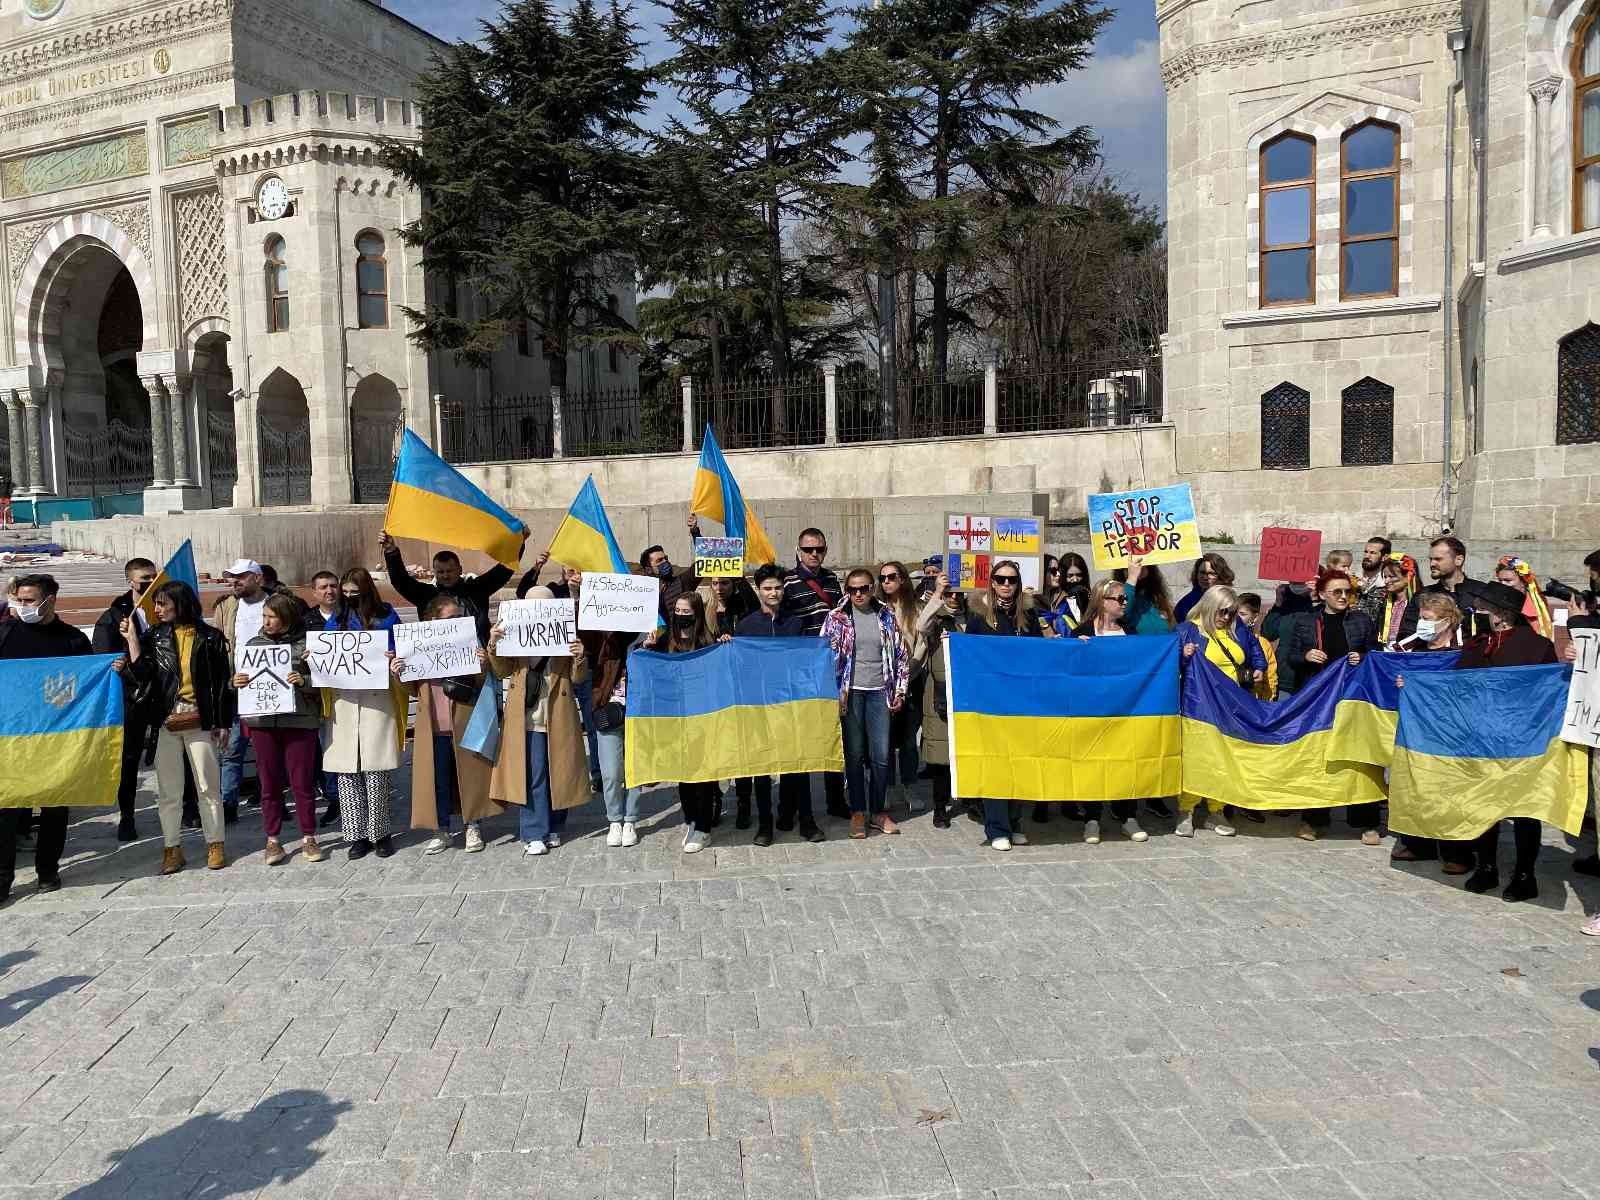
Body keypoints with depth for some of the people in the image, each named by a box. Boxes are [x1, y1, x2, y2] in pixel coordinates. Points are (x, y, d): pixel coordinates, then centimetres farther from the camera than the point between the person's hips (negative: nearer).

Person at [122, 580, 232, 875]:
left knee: (208, 786, 3)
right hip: (166, 720, 3)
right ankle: (172, 848, 15)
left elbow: (223, 681, 2)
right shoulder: (154, 636, 8)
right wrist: (132, 639, -8)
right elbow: (142, 673, -4)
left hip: (200, 719, -2)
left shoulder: (210, 637, 1)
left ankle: (215, 844, 13)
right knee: (167, 789, 6)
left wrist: (224, 723, -1)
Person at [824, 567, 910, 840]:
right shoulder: (836, 618, 1)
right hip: (851, 693, -1)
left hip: (880, 692, 1)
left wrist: (899, 692, 5)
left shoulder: (887, 616, 6)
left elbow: (900, 656, 10)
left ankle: (879, 811, 16)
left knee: (881, 755, 2)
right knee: (854, 754, 3)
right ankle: (858, 812, 14)